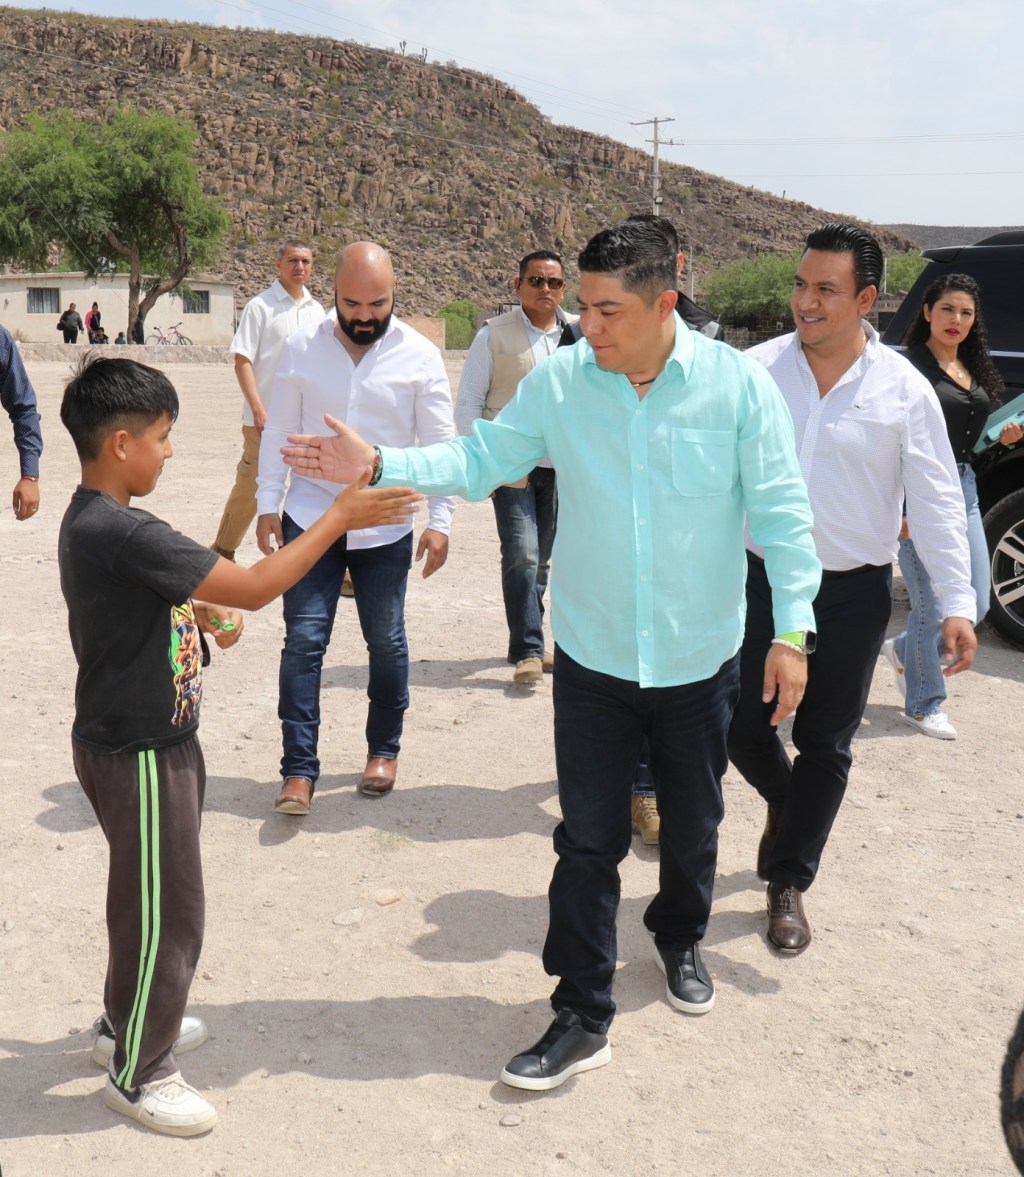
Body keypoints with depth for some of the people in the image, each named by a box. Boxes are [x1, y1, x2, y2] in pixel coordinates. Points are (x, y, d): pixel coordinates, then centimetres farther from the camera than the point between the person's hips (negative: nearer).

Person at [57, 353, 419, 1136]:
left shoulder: (92, 520, 5)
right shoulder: (123, 533, -28)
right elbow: (254, 588, -29)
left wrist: (202, 612, 4)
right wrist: (340, 518, -23)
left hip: (149, 740, 10)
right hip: (138, 754, -10)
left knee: (150, 899, 25)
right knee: (166, 912, 5)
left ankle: (127, 1022, 44)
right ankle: (140, 1073, 23)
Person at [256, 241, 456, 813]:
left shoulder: (420, 355, -6)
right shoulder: (302, 347, -2)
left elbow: (440, 443, -4)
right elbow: (280, 431, 5)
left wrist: (440, 521, -9)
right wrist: (268, 504, 2)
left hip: (386, 527, 0)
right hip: (310, 520, 1)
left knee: (387, 642, 12)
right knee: (304, 640, -3)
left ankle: (385, 749, 31)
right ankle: (299, 770, 4)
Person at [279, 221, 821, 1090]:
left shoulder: (737, 384, -12)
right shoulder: (559, 381, -8)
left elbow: (781, 513, -9)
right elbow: (481, 461, -3)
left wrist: (792, 629, -11)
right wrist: (378, 465, -16)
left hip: (701, 659, 0)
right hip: (594, 658, 0)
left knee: (692, 824, 20)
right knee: (589, 840, 5)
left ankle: (680, 938, 50)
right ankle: (582, 1016, 19)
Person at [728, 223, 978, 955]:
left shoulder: (904, 390, -6)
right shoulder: (755, 371, -4)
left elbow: (936, 501, -4)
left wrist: (957, 601, -10)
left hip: (855, 594, -1)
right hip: (762, 581, 1)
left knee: (825, 746, 9)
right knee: (744, 728, 6)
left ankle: (789, 883, 27)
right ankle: (786, 802, 41)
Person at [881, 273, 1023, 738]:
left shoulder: (976, 370, 14)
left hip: (966, 490, 8)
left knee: (976, 604, 11)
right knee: (934, 609, -1)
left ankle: (903, 649, 36)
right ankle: (923, 705, 18)